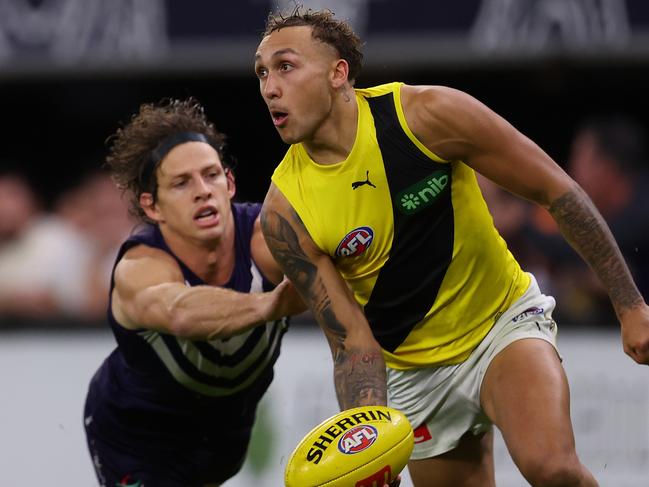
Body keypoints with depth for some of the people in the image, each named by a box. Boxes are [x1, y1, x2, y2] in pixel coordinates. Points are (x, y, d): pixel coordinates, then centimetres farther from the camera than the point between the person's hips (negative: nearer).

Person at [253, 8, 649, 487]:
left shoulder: (429, 114, -21)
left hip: (505, 322, -3)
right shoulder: (286, 210, -15)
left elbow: (557, 191, -12)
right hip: (410, 371, 3)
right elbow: (354, 343, -12)